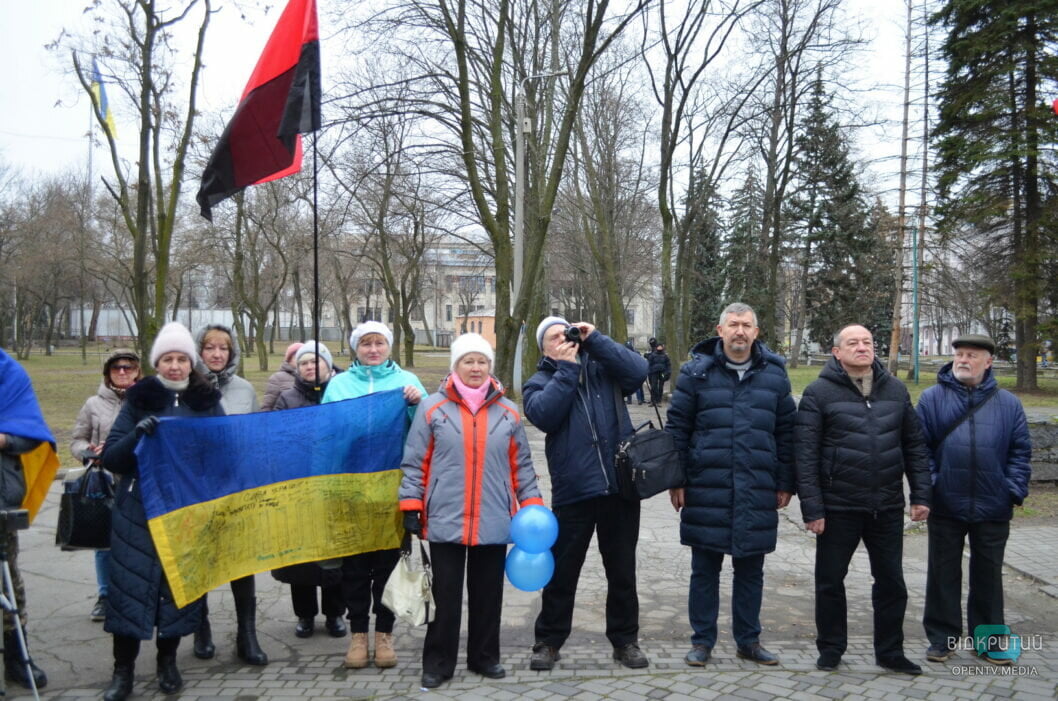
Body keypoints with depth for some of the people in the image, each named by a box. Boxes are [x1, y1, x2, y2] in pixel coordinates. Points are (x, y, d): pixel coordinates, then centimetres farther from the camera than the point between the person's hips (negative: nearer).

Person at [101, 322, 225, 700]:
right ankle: (123, 669, 10)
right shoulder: (139, 401, 1)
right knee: (132, 582, -2)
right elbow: (110, 458, -4)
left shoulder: (207, 401, 5)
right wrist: (136, 434, -22)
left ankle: (168, 661, 24)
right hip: (140, 509, -1)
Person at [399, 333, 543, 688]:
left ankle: (484, 657, 28)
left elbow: (522, 466, 10)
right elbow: (414, 463, -1)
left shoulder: (508, 412, 5)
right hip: (445, 522, -2)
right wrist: (411, 508, -5)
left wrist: (533, 507, 4)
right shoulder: (432, 407, -2)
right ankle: (438, 662, 20)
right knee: (445, 596, 6)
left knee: (488, 595, 13)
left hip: (494, 523, 2)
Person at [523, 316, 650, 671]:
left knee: (622, 570, 13)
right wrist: (567, 368, -11)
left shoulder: (602, 366, 9)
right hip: (573, 492, -1)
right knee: (562, 571, 10)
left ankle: (625, 639, 28)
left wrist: (594, 339, -10)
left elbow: (638, 370, -10)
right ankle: (548, 641, 25)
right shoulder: (539, 382, 6)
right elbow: (543, 414, -15)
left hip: (620, 486, 1)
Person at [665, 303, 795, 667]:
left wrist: (785, 484, 7)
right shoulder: (697, 372, 0)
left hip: (758, 493, 2)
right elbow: (677, 427, 1)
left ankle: (748, 640, 27)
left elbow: (786, 432, 10)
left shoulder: (774, 375, 7)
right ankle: (702, 640, 21)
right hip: (706, 490, -2)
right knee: (704, 569, 8)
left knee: (751, 570, 12)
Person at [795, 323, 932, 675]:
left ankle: (890, 651, 29)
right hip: (838, 508, -3)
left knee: (891, 581, 13)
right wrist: (812, 508, -13)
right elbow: (806, 455, -10)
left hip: (888, 507, 4)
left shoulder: (895, 390, 7)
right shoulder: (819, 393, -6)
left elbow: (914, 446, 11)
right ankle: (831, 648, 26)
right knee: (830, 581, 9)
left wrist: (920, 494, 4)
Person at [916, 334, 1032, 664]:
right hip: (946, 505, -1)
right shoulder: (932, 398, -1)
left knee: (988, 574, 13)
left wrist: (1016, 489, -4)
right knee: (943, 573, 9)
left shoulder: (1008, 403, 4)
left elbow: (1020, 450, 5)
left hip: (993, 507, 1)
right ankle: (942, 636, 21)